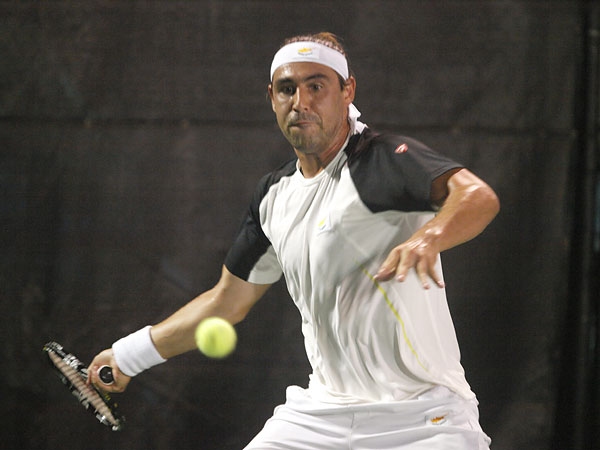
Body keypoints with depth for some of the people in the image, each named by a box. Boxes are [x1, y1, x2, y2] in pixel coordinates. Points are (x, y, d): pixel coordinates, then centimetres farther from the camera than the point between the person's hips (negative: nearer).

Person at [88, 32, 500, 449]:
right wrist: (131, 353, 28)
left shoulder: (383, 159, -11)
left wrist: (429, 238, -50)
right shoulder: (275, 193, 12)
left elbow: (479, 196, -30)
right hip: (322, 412, 6)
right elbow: (229, 299, 24)